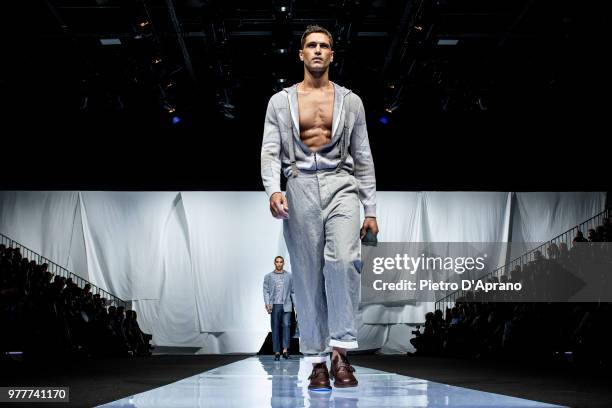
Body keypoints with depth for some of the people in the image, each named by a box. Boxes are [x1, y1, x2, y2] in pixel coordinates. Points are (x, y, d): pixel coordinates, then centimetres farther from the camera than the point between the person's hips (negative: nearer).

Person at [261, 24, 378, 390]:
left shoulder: (351, 102, 13)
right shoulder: (281, 102, 11)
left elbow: (363, 157, 12)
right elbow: (270, 151, 3)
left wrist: (371, 210, 8)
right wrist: (273, 190, -16)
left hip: (341, 184, 0)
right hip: (300, 187, 0)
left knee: (343, 259, -24)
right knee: (308, 275, 1)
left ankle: (341, 350, -16)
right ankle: (317, 360, 8)